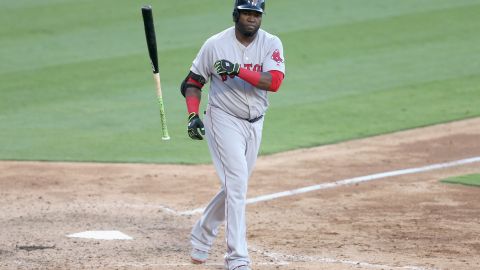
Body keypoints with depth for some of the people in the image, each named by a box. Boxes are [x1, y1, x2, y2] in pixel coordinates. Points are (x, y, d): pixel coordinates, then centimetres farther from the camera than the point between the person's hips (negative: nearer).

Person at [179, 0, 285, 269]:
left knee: (235, 186, 14)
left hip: (254, 124, 4)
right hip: (224, 120, -4)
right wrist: (193, 114, -13)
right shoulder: (216, 45, -8)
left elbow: (274, 81, -20)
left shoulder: (271, 44, -4)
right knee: (237, 184, -15)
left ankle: (202, 234, 38)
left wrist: (239, 70, -30)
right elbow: (193, 82, 2)